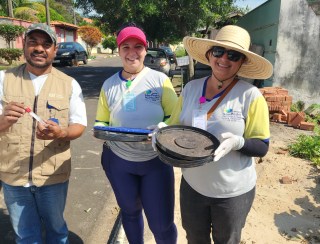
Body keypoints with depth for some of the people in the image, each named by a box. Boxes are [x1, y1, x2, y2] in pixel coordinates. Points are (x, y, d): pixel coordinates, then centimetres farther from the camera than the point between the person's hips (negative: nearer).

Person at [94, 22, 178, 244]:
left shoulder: (160, 80, -5)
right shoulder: (109, 85, 2)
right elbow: (101, 121, 8)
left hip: (156, 160, -2)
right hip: (118, 161, 3)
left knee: (162, 224, 3)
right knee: (130, 212, 24)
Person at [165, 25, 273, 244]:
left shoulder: (250, 95, -15)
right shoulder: (191, 88, -4)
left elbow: (262, 147, -11)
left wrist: (238, 142, -31)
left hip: (233, 191, -3)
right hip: (192, 185, 3)